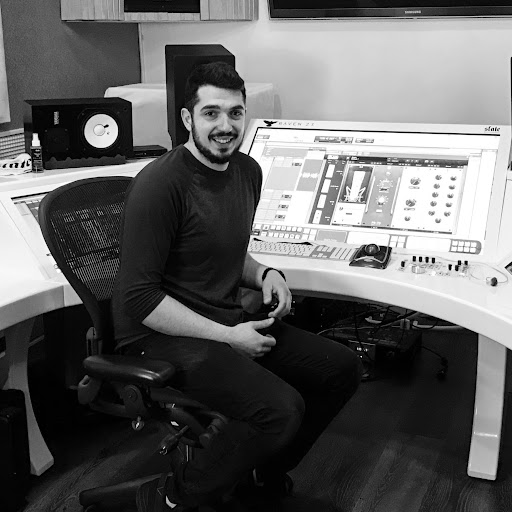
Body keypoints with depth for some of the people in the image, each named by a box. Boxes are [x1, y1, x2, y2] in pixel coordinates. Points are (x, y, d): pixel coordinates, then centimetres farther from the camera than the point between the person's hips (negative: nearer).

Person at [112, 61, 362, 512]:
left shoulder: (247, 171, 8)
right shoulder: (160, 184, -19)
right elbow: (139, 298, -19)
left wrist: (263, 274, 1)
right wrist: (225, 337, -19)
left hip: (229, 321, 9)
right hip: (162, 336, -8)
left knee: (342, 369, 2)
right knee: (282, 409, -28)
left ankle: (266, 467, 23)